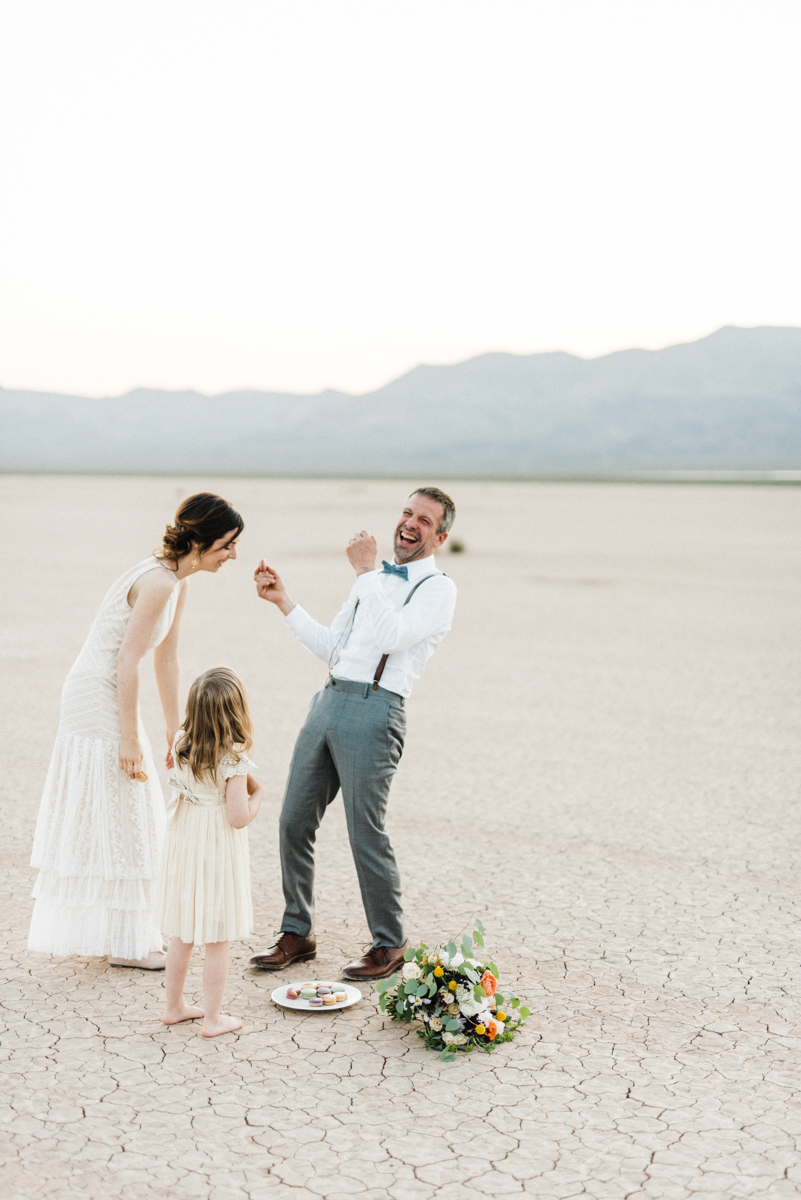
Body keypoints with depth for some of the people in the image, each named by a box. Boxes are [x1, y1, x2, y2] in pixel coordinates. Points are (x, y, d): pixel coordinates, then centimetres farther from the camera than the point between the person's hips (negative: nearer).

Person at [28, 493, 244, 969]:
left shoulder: (177, 580, 7)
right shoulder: (159, 582, -22)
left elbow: (167, 659, 13)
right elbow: (127, 664, -23)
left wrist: (176, 732, 15)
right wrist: (130, 739, -20)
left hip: (109, 695, 10)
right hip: (98, 698, -10)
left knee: (129, 818, 16)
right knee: (118, 819, -2)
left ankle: (133, 930, 28)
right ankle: (126, 943, 8)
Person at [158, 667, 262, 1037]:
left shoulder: (182, 746, -2)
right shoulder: (234, 761, -22)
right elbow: (238, 818, -23)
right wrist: (257, 795, -4)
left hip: (182, 842, 7)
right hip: (218, 853, -7)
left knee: (181, 934, 19)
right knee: (219, 939, 6)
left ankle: (174, 1006, 31)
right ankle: (213, 1018, 13)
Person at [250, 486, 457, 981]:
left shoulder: (438, 588, -1)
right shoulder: (376, 580, 22)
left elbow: (391, 636, -18)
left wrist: (365, 570, -14)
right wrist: (284, 601, 20)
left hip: (374, 709, -7)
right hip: (329, 699, 7)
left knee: (366, 832, -6)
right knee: (294, 821, 7)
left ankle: (390, 944, 12)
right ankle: (297, 934, 20)